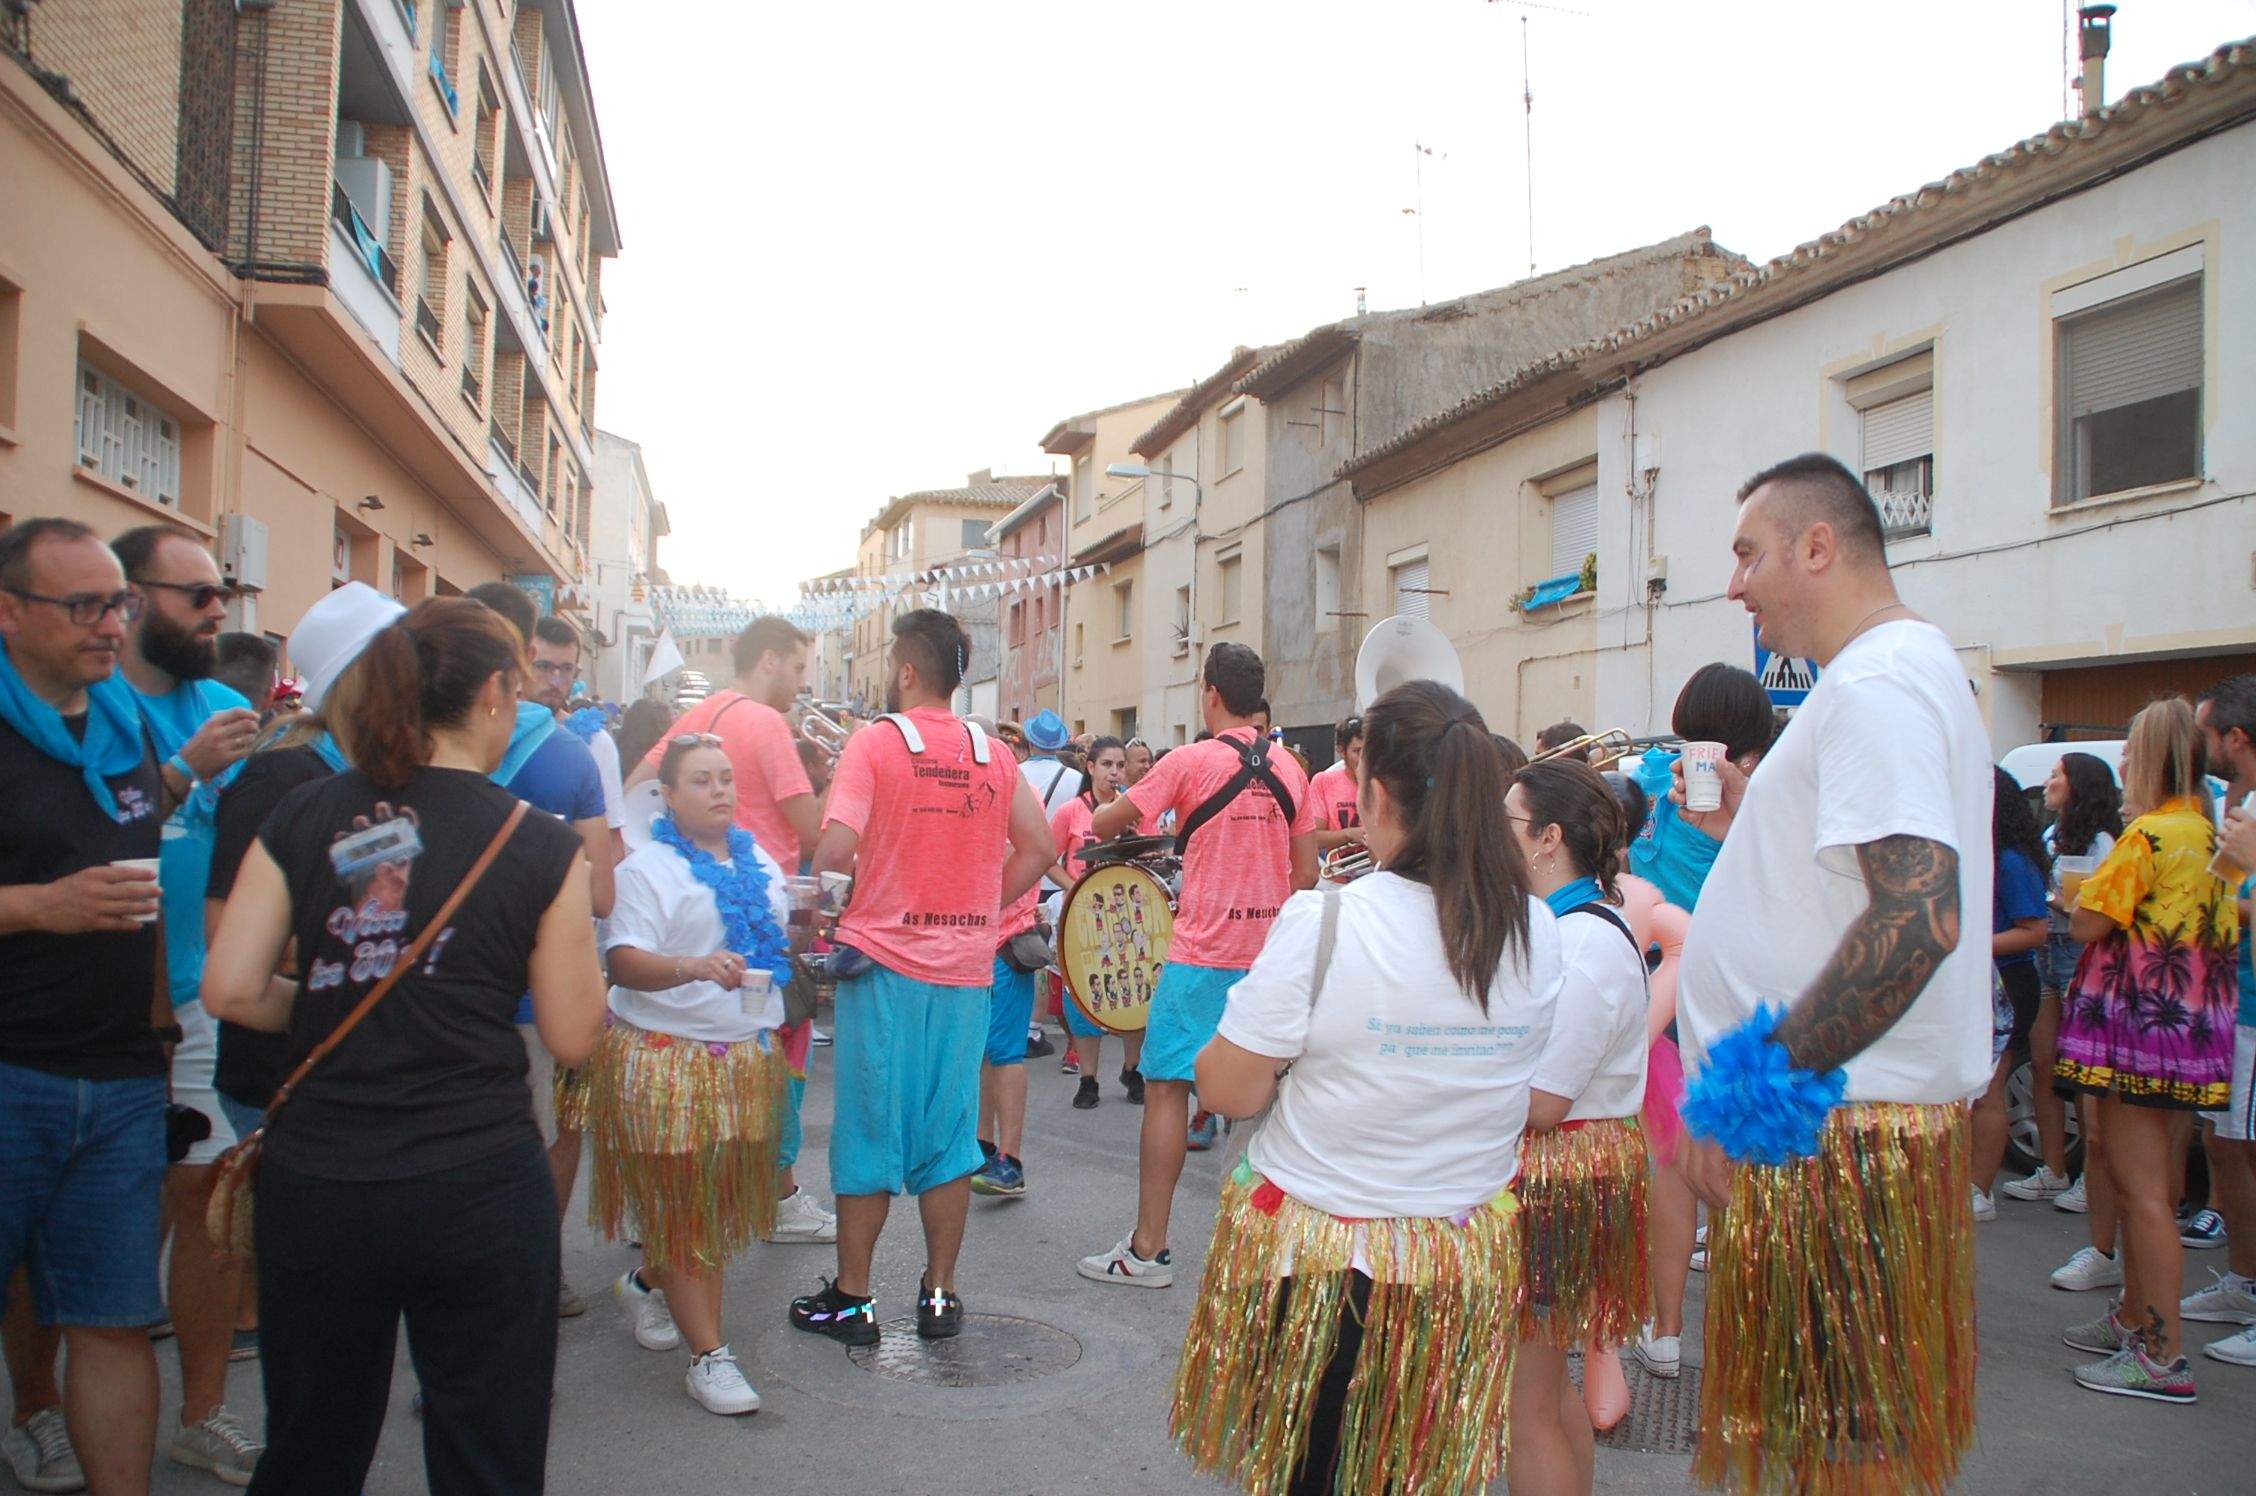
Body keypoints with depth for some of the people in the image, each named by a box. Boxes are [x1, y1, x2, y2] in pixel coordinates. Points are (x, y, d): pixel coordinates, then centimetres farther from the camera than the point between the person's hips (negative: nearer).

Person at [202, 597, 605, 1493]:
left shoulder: (302, 817, 1)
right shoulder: (540, 847, -7)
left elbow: (230, 990, -3)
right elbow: (574, 1038, -4)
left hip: (313, 1183, 3)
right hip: (478, 1178, -3)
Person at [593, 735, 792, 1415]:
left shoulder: (760, 864, 12)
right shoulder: (646, 868, -8)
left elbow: (783, 939, 26)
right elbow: (625, 963, -18)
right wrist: (694, 967, -34)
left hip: (748, 1055, 7)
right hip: (667, 1058, -6)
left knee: (722, 1203, 13)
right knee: (680, 1203, -1)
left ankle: (647, 1281, 40)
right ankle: (709, 1355, 7)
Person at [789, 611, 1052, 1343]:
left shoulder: (875, 741, -7)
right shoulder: (993, 755, 5)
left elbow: (837, 847, -17)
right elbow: (1037, 850, 6)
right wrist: (979, 909, 11)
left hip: (884, 959, -3)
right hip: (966, 966, 4)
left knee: (869, 1131, 6)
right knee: (949, 1133, 11)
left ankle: (851, 1299, 16)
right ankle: (940, 1295, 18)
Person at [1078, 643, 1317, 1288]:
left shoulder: (1190, 762, -8)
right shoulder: (1288, 770, 6)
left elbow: (1105, 825, -2)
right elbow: (1306, 874, 9)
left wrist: (1099, 819, 21)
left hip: (1201, 954, -5)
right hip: (1271, 956, 6)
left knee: (1166, 1089, 0)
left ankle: (1147, 1250, 1)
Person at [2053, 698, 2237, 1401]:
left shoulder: (2149, 835, -18)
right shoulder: (2211, 833, 9)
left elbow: (2088, 924, -17)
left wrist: (2082, 890, 3)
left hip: (2139, 1017, -9)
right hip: (2191, 1019, 10)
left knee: (2141, 1188, -6)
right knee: (2139, 1178, 18)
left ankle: (2163, 1356, -2)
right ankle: (2134, 1318, 29)